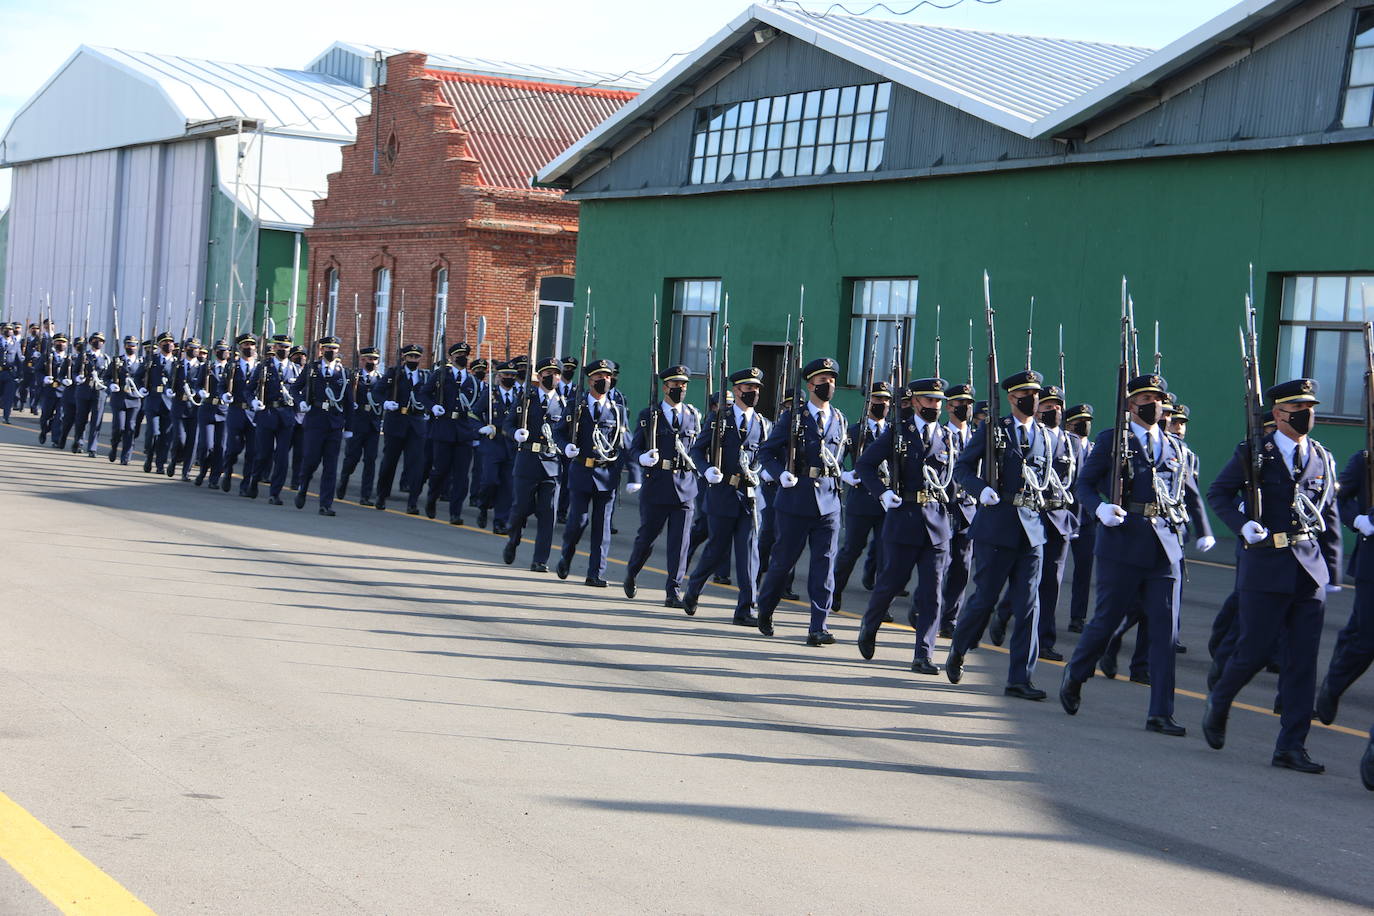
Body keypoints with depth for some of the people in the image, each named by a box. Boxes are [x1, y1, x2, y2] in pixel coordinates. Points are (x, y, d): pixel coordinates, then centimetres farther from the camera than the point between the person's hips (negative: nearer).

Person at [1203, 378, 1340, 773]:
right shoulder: (1254, 453, -2)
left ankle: (1291, 747, 6)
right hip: (1266, 567, -4)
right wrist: (1243, 525, -14)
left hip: (1310, 571, 4)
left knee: (1303, 661, 1)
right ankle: (1218, 704, 30)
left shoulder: (1323, 459, 11)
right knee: (1255, 650, 0)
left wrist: (1333, 572, 13)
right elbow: (1218, 492, 3)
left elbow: (1330, 518, 15)